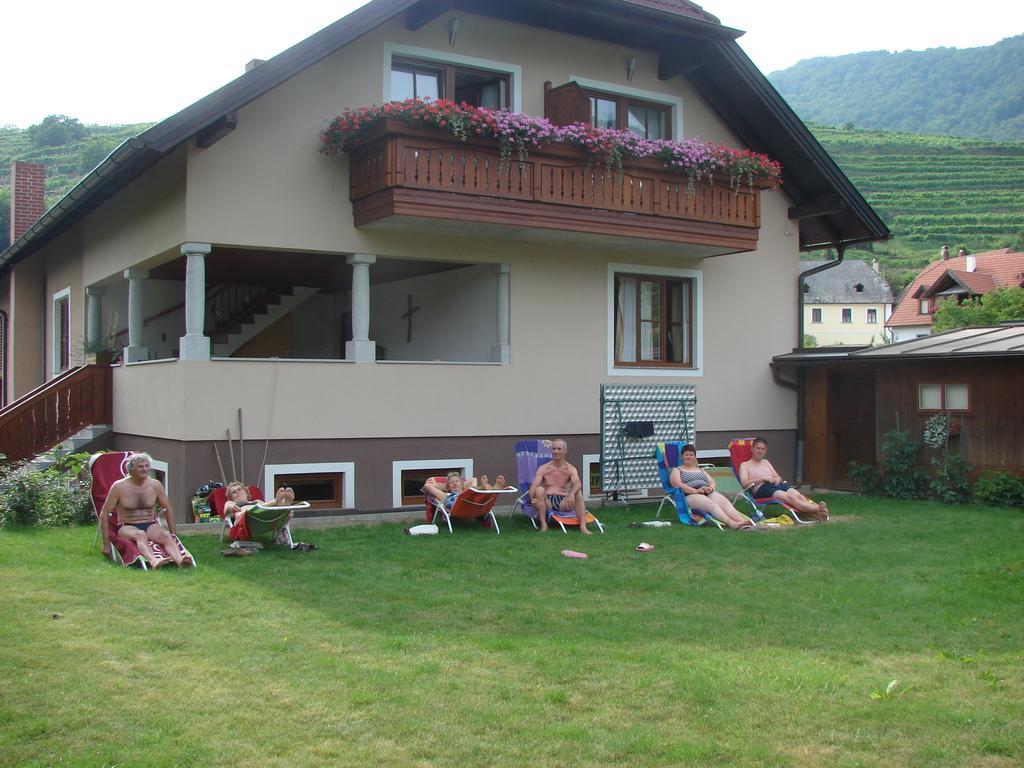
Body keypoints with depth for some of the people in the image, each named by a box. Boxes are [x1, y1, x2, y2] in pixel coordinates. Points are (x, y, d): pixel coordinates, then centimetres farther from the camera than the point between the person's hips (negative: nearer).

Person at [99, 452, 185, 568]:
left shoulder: (155, 485, 2)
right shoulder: (119, 487, -8)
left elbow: (168, 509, 13)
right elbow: (104, 515, -4)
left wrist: (174, 535, 11)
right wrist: (106, 543, -6)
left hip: (151, 525, 3)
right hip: (127, 526, -3)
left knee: (165, 535, -31)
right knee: (141, 535, -38)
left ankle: (179, 560, -58)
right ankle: (153, 561, -67)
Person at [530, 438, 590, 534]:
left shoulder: (570, 469, 3)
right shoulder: (543, 468, 5)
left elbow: (578, 484, -18)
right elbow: (534, 485, -8)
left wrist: (571, 494, -41)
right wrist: (532, 497, -32)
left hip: (563, 502, 0)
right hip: (547, 502, 0)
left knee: (578, 493, -26)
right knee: (539, 489, -28)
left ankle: (583, 526, -32)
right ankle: (543, 524, -26)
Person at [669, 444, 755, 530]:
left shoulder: (700, 469, 33)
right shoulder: (677, 470, 15)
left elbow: (712, 482, 23)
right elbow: (677, 484, -4)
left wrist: (710, 488, -4)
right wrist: (696, 491, -17)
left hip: (708, 493, 5)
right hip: (690, 495, -5)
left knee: (725, 502, -27)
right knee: (712, 505, -35)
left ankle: (742, 521, -50)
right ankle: (731, 523, -57)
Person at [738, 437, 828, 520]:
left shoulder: (766, 462, 32)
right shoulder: (745, 465, 13)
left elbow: (779, 477, 29)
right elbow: (744, 483, -4)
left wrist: (777, 479, 3)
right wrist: (763, 478, -11)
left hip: (777, 485, 6)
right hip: (762, 488, -6)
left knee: (798, 495, -26)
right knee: (790, 497, -31)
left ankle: (816, 514, -48)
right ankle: (818, 509, -45)